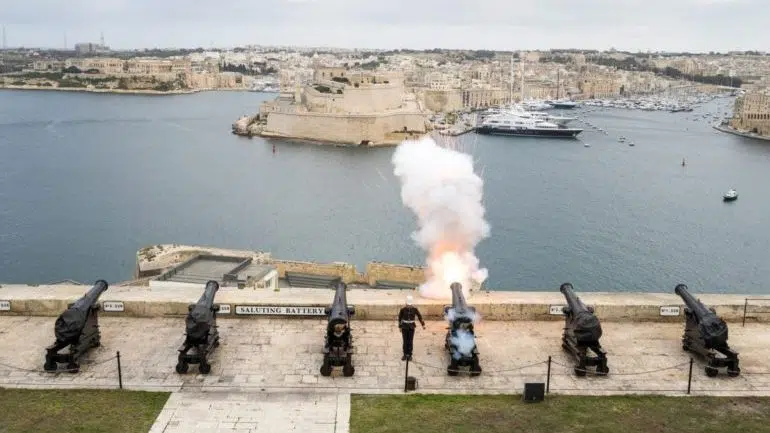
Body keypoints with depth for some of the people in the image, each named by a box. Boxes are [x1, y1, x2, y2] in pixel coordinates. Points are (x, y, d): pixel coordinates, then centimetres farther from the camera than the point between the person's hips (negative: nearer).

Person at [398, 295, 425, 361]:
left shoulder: (414, 309, -8)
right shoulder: (403, 309, -9)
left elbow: (419, 316, 1)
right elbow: (400, 318, 2)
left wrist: (423, 324, -5)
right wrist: (400, 326, 7)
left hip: (411, 327, 0)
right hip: (404, 327, 0)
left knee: (410, 341, 3)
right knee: (405, 341, 4)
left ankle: (409, 355, 15)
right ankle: (405, 354, 16)